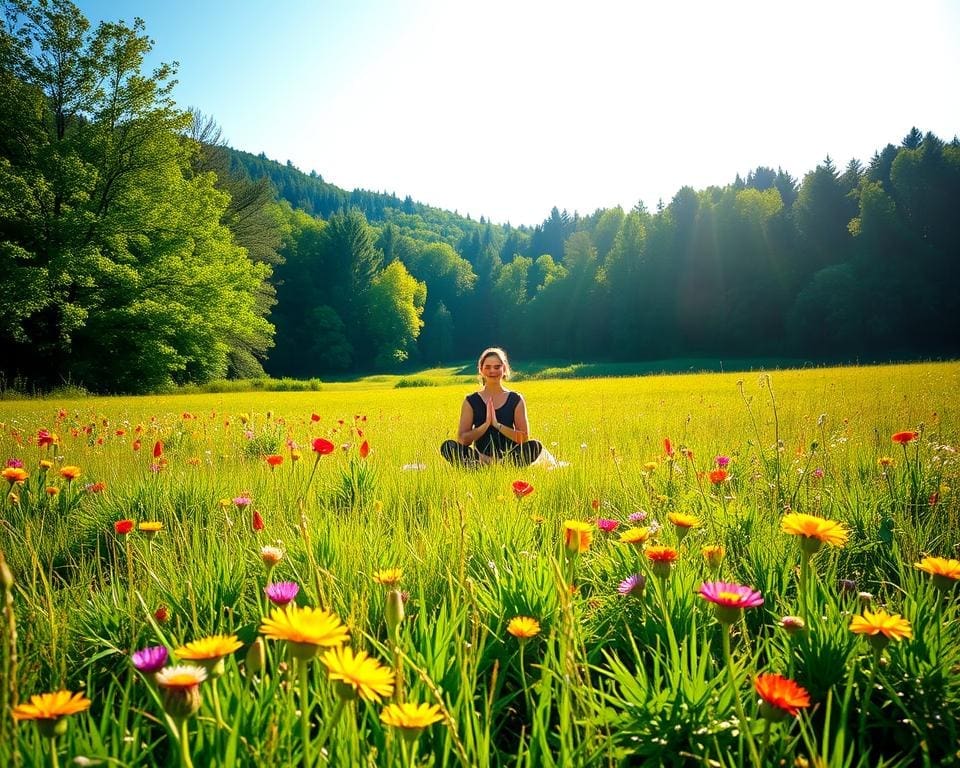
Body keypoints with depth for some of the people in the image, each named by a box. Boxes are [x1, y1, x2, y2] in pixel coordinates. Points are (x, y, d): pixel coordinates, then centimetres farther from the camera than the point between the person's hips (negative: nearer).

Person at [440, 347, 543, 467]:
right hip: (479, 457, 0)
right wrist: (486, 424, -13)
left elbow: (524, 438, -1)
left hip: (509, 456, 0)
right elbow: (462, 440, 0)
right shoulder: (471, 402, 7)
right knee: (448, 446, -26)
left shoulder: (516, 400, 7)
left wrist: (497, 424, -12)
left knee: (535, 446, -28)